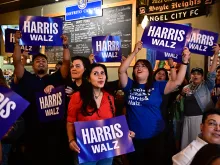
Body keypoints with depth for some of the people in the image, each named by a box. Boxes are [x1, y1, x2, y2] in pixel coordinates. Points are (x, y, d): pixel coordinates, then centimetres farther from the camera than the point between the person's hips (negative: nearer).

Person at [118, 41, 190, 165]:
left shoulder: (157, 86, 0)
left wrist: (185, 61, -17)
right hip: (134, 137, 1)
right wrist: (134, 52, -12)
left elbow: (178, 82, -9)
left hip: (155, 136, -1)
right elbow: (121, 71, -10)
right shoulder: (130, 86, 3)